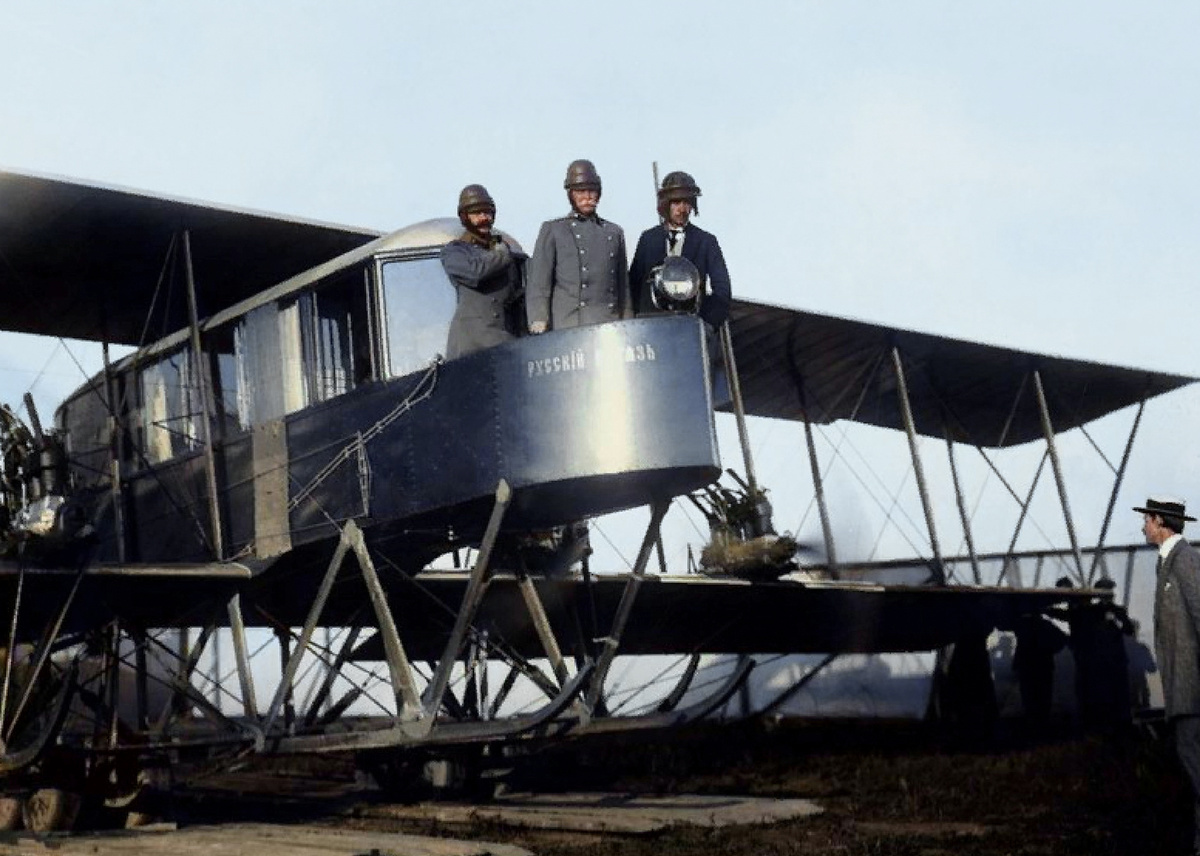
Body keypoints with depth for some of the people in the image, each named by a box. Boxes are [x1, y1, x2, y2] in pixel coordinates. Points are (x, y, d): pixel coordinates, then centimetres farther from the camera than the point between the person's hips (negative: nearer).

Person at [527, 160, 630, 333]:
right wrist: (539, 327, -9)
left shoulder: (614, 232, 22)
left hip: (610, 331, 3)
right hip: (567, 331, -3)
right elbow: (538, 285, 3)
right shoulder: (553, 230, 10)